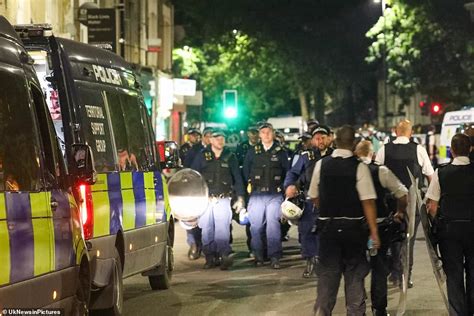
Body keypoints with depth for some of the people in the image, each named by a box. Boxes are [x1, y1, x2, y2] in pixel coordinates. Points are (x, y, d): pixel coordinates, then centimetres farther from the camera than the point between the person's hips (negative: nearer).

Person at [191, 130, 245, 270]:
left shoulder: (230, 157, 9)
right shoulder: (202, 156, 7)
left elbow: (237, 178, 10)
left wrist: (240, 198, 4)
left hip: (223, 200, -1)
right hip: (205, 199, 1)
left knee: (222, 228, -15)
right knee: (206, 230, -1)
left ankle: (224, 255, -24)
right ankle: (210, 257, 5)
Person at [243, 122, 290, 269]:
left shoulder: (280, 152, 7)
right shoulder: (252, 152, 8)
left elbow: (287, 172, 10)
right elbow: (245, 170, 14)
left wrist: (282, 187, 5)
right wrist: (250, 184, 8)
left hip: (275, 195, -1)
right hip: (256, 194, 1)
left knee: (273, 225, -8)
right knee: (256, 225, -1)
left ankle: (274, 257, -6)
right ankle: (258, 256, 8)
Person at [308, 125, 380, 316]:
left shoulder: (321, 165, -1)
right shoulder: (359, 167, -11)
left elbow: (314, 197, 7)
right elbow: (368, 202, -14)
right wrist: (374, 233, -10)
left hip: (327, 225, 2)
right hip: (354, 226, -2)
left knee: (327, 272, 8)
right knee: (354, 274, 10)